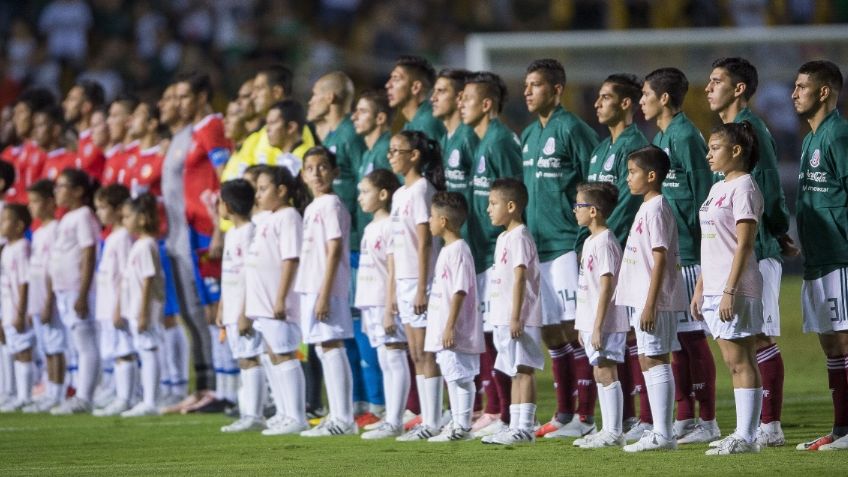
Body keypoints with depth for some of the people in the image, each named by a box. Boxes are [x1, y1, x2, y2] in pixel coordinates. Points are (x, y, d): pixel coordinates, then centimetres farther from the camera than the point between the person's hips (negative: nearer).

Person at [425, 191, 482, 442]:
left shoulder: (458, 251, -16)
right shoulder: (447, 250, 16)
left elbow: (460, 292, -20)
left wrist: (450, 326, -22)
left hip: (456, 333, -10)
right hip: (444, 332, 10)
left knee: (461, 375, -6)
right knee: (452, 375, 15)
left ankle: (462, 426, -3)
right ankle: (457, 424, 22)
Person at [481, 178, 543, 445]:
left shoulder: (519, 237, -12)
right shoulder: (504, 238, 18)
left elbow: (520, 278, -18)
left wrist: (516, 318, -23)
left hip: (519, 320, -10)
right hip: (503, 319, 10)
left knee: (524, 370, -10)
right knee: (515, 372, 11)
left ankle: (525, 427, -12)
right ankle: (515, 426, 15)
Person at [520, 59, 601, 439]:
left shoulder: (571, 129, -9)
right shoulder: (528, 136, 15)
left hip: (568, 245, -8)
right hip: (538, 246, 8)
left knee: (575, 330, -7)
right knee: (551, 333, 10)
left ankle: (585, 417, -5)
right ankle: (564, 415, 17)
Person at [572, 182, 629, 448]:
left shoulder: (604, 241, -14)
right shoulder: (590, 241, 16)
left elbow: (606, 285, -19)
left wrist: (598, 326, -21)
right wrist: (584, 326, 21)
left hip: (606, 323, -10)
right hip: (591, 322, 10)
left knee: (606, 373, -9)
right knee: (600, 374, 11)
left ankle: (614, 432, -8)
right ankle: (608, 431, 15)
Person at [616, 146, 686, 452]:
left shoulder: (656, 209, -13)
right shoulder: (647, 208, 17)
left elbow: (660, 260, -19)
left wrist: (650, 304, -22)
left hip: (655, 301, -10)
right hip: (641, 300, 10)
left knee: (655, 362, -9)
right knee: (647, 362, 12)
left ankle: (663, 434, -9)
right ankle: (659, 430, 17)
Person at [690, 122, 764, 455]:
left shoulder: (743, 187, -11)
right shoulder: (717, 189, 17)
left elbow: (743, 245, -17)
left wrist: (729, 290, -21)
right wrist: (700, 288, 18)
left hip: (736, 290, -9)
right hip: (714, 288, 9)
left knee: (741, 363, -7)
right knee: (734, 364, 9)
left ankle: (746, 437, -7)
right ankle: (742, 434, 12)